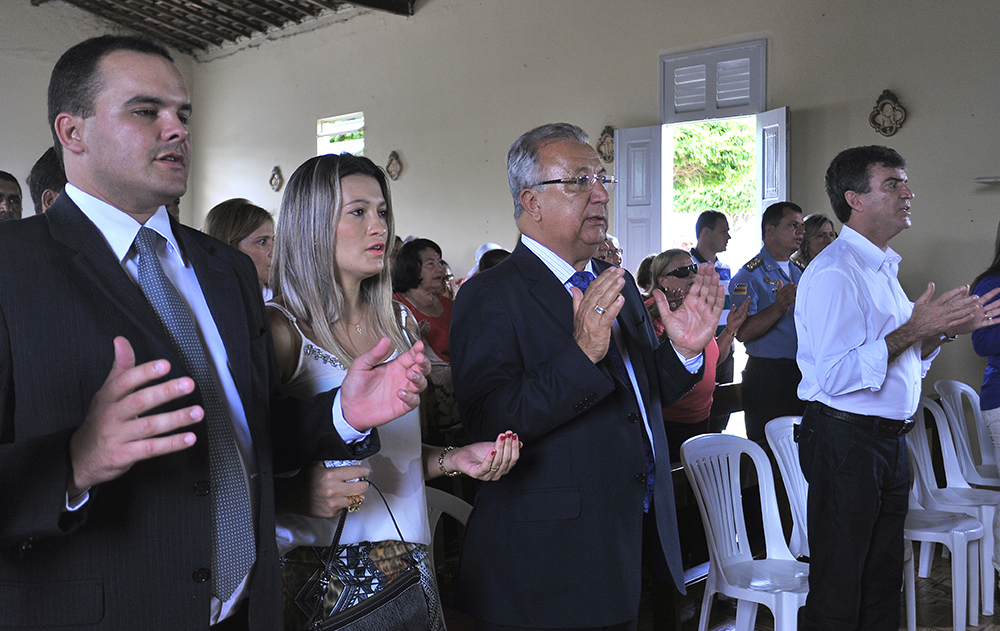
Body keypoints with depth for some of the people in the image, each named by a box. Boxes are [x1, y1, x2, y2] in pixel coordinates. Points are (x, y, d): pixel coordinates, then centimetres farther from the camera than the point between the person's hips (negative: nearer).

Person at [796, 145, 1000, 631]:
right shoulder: (833, 272, -16)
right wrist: (916, 328, -24)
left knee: (883, 582, 18)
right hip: (844, 440, -10)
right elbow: (836, 375, -26)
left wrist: (946, 328, 7)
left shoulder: (882, 268, 17)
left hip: (890, 441, 10)